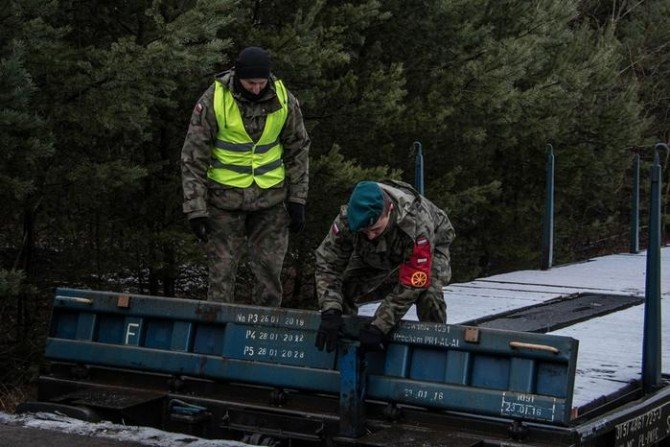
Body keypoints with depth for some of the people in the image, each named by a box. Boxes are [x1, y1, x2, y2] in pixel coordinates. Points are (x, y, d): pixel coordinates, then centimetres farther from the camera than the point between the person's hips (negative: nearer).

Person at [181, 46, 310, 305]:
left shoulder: (283, 100, -4)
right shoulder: (213, 101, -12)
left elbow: (298, 150, 9)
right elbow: (193, 158, -7)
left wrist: (297, 201, 5)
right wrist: (195, 210, -11)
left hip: (271, 198, 2)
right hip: (226, 199, -2)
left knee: (270, 273, 3)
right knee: (222, 273, -1)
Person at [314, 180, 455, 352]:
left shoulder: (418, 224, -45)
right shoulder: (346, 219, -36)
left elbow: (410, 285, -41)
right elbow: (328, 264, -29)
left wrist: (379, 326, -43)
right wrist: (330, 311, -42)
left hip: (429, 250, -3)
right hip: (375, 256, 4)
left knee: (428, 294, -33)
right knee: (342, 289, -16)